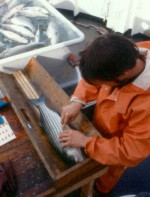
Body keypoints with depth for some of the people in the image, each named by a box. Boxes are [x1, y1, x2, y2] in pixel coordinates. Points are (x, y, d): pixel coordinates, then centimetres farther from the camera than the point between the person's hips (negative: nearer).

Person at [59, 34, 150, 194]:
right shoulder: (125, 56, -27)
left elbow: (132, 151, -33)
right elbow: (93, 77, -9)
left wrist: (85, 142, -30)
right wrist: (77, 101, -22)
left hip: (117, 151, -4)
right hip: (101, 129, 5)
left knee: (105, 176, 29)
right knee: (93, 167, 34)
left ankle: (101, 190, 62)